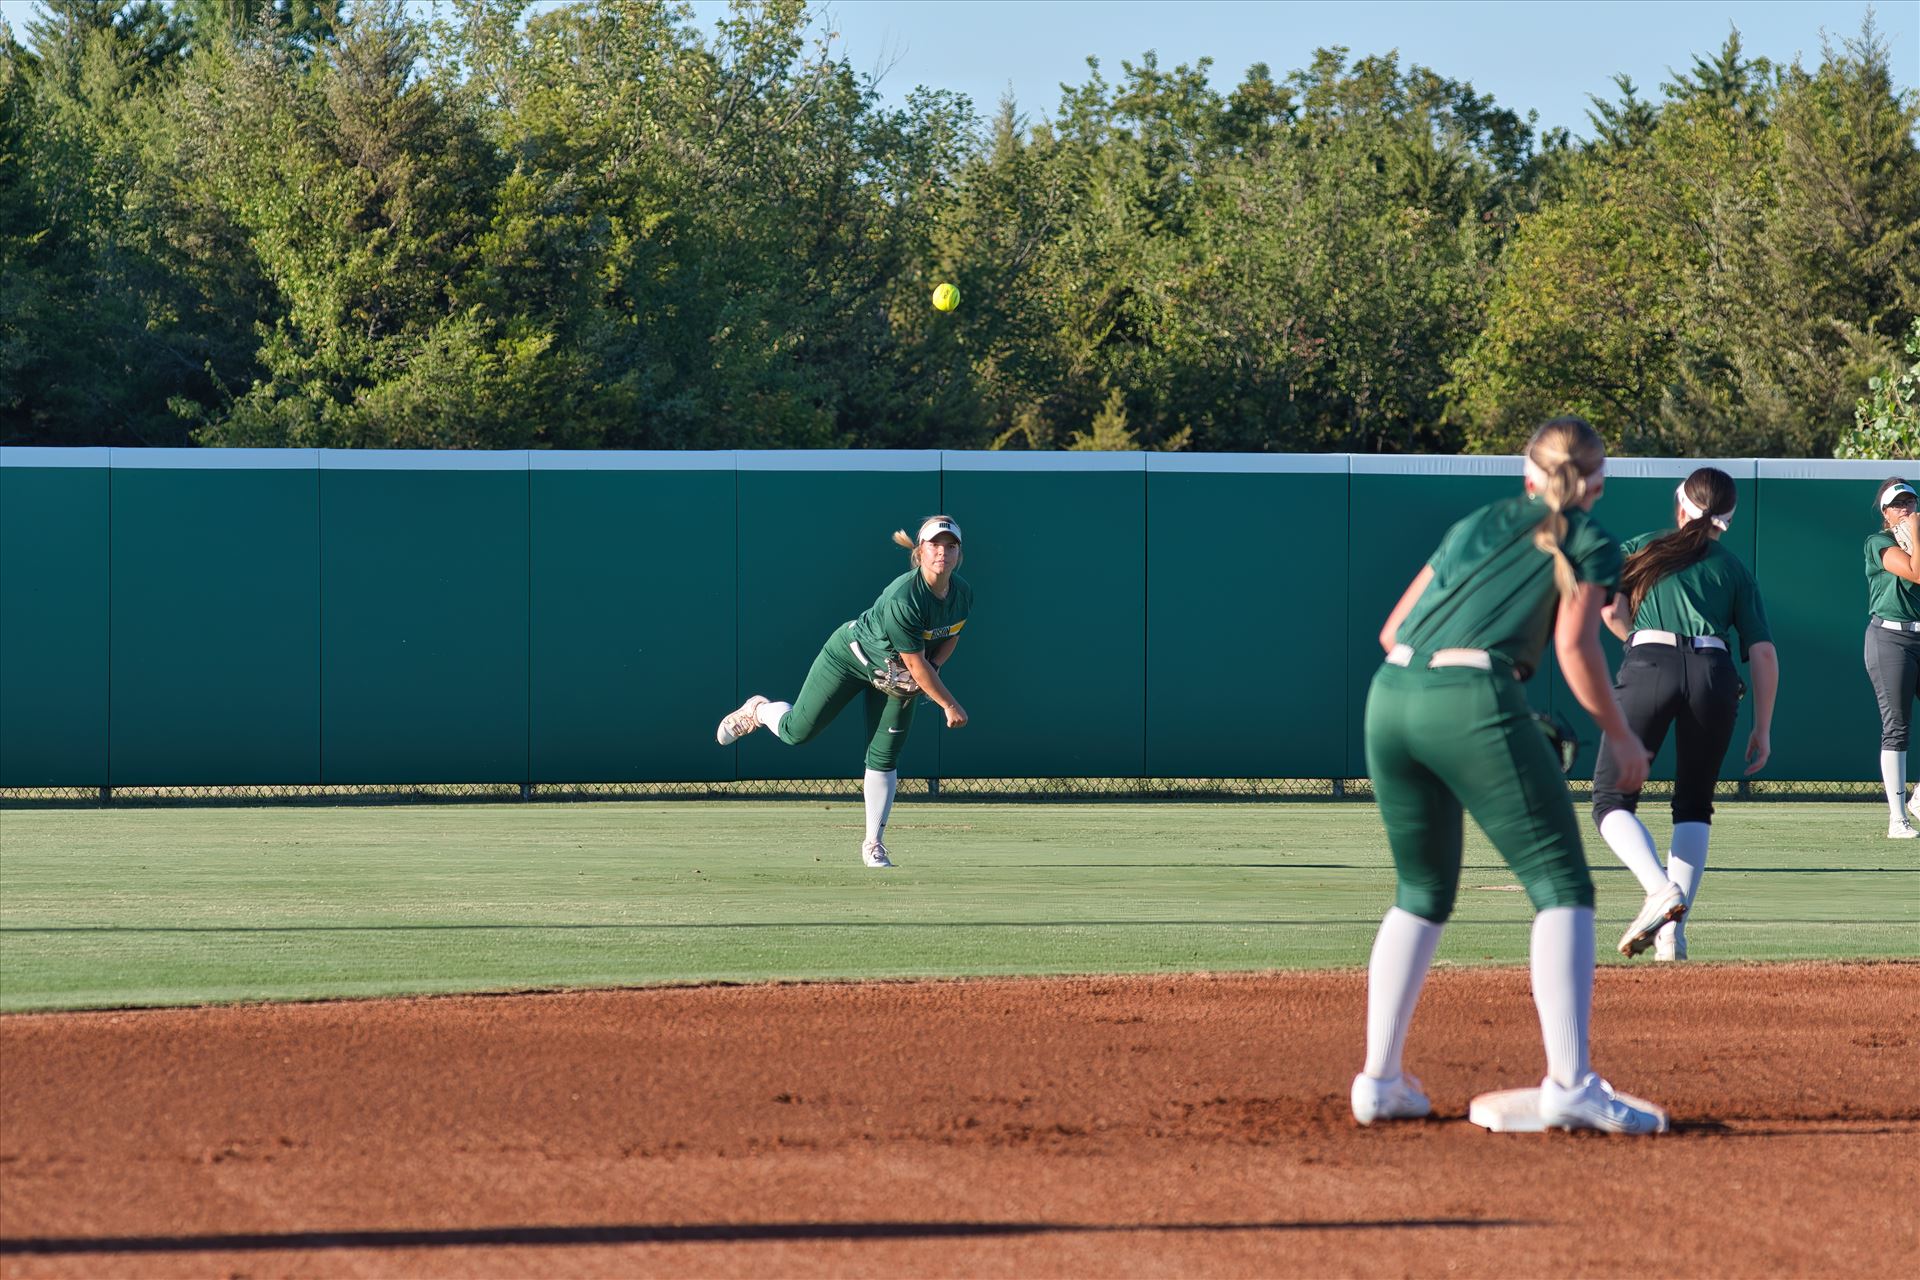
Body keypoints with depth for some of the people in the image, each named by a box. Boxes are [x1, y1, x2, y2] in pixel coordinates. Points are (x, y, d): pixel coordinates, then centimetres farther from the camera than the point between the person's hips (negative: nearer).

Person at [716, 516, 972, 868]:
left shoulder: (963, 594, -15)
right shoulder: (902, 599, -38)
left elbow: (950, 635, 5)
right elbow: (916, 662, -32)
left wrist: (931, 668, -14)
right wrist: (949, 705, -26)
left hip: (895, 675, 5)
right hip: (850, 655, -5)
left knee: (884, 757, 2)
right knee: (796, 733, 2)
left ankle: (873, 845, 13)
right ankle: (757, 711, 36)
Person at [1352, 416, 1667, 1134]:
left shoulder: (1475, 527, 27)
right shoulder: (1588, 542, 11)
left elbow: (1392, 631, 24)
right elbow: (1575, 648, -2)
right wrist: (1621, 737, 9)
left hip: (1389, 695, 6)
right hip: (1476, 704, -6)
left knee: (1422, 893, 20)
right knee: (1561, 882, -4)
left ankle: (1379, 1081, 14)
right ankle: (1570, 1083, -19)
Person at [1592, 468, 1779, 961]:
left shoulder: (1640, 549, 21)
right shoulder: (1734, 568, 23)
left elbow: (1609, 609, 5)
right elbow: (1763, 652, 13)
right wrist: (1763, 730, 16)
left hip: (1649, 667, -2)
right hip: (1715, 674, 2)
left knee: (1611, 800, 5)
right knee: (1694, 806, 15)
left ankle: (1661, 889, -22)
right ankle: (1674, 930, 1)